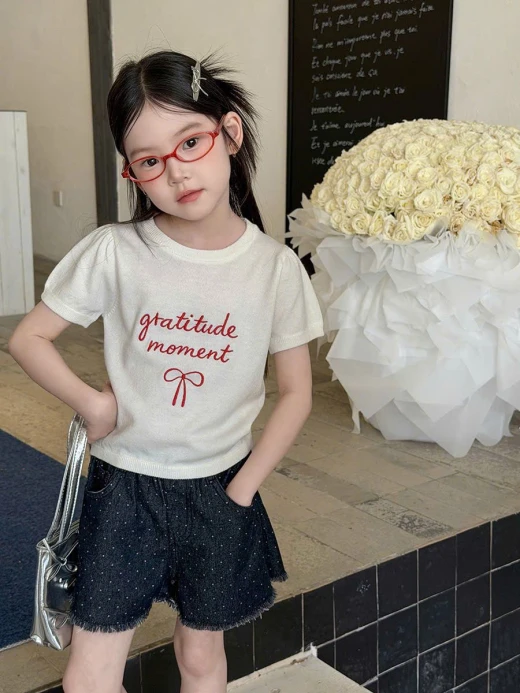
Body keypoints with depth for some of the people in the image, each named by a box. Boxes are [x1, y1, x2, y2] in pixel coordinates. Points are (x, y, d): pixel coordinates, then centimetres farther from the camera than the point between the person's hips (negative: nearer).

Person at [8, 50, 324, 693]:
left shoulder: (274, 266, -10)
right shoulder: (114, 252, -12)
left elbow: (295, 393, -2)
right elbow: (28, 337, -3)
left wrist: (240, 491, -5)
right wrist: (92, 401, -15)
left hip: (219, 490, 1)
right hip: (123, 487, 0)